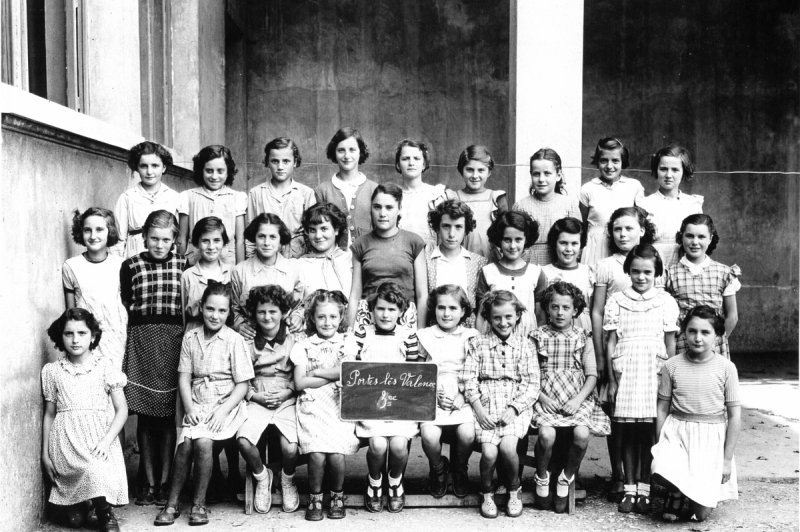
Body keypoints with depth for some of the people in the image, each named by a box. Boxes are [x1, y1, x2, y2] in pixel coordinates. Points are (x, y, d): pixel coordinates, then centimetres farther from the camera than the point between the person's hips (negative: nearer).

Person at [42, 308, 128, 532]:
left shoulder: (105, 366, 2)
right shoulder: (52, 371, 7)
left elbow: (122, 410, 1)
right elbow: (49, 414, 13)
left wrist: (106, 441, -13)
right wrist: (45, 455, 9)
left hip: (99, 435, 0)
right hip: (65, 439, 0)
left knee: (101, 471, -28)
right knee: (93, 470, -29)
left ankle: (104, 513, 0)